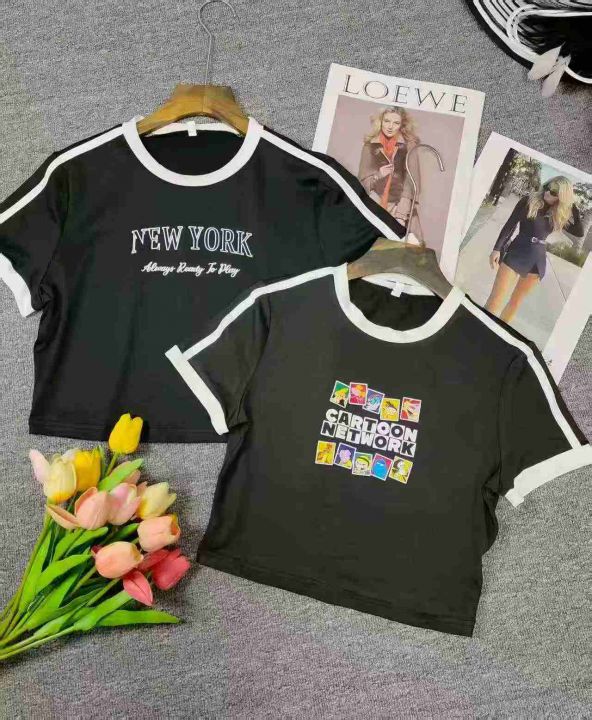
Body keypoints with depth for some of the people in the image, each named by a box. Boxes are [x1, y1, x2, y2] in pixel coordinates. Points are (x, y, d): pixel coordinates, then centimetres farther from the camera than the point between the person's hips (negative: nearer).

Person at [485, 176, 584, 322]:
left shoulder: (559, 215, 7)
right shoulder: (528, 201, -2)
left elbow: (579, 233, 7)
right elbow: (509, 225, -4)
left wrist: (574, 208, 1)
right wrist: (497, 248, -12)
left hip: (538, 260, 4)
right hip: (516, 253, -4)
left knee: (516, 302, 11)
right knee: (495, 299, -9)